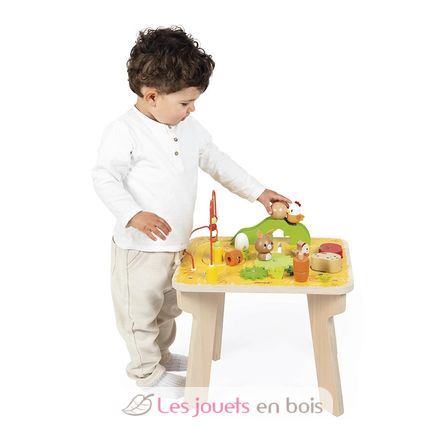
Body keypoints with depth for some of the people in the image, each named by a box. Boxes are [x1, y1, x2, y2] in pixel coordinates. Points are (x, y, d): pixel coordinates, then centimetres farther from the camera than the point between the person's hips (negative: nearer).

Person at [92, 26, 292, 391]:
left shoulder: (190, 129, 4)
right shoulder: (124, 131, -17)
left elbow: (218, 163, 12)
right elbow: (105, 177, -18)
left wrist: (258, 192, 9)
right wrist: (133, 214, -32)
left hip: (178, 244, 7)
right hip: (140, 247, -7)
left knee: (169, 308, 24)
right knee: (141, 311, 8)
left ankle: (162, 355, 44)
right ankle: (148, 370, 26)